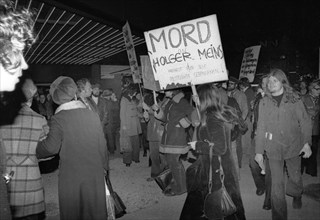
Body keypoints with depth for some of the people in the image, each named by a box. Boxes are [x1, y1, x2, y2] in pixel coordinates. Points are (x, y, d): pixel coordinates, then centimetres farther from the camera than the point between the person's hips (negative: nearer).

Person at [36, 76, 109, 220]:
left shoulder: (58, 118, -11)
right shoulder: (93, 115, -3)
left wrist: (36, 150, 4)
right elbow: (102, 144, 2)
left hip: (70, 176, -2)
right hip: (95, 173, 3)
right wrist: (104, 166, 15)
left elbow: (52, 147, -17)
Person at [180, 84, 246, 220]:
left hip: (215, 170, -9)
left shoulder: (212, 118, -24)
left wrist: (198, 145, -15)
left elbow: (220, 148, -27)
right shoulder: (223, 113, 2)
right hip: (226, 165, 9)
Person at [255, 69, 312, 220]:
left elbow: (305, 122, -1)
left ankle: (296, 196, 52)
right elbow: (261, 128, -1)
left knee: (295, 177, 17)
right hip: (273, 148, 0)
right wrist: (259, 151, -2)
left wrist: (306, 143, -12)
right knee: (277, 183, 3)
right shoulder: (264, 102, 0)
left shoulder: (294, 99, -1)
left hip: (293, 146, 0)